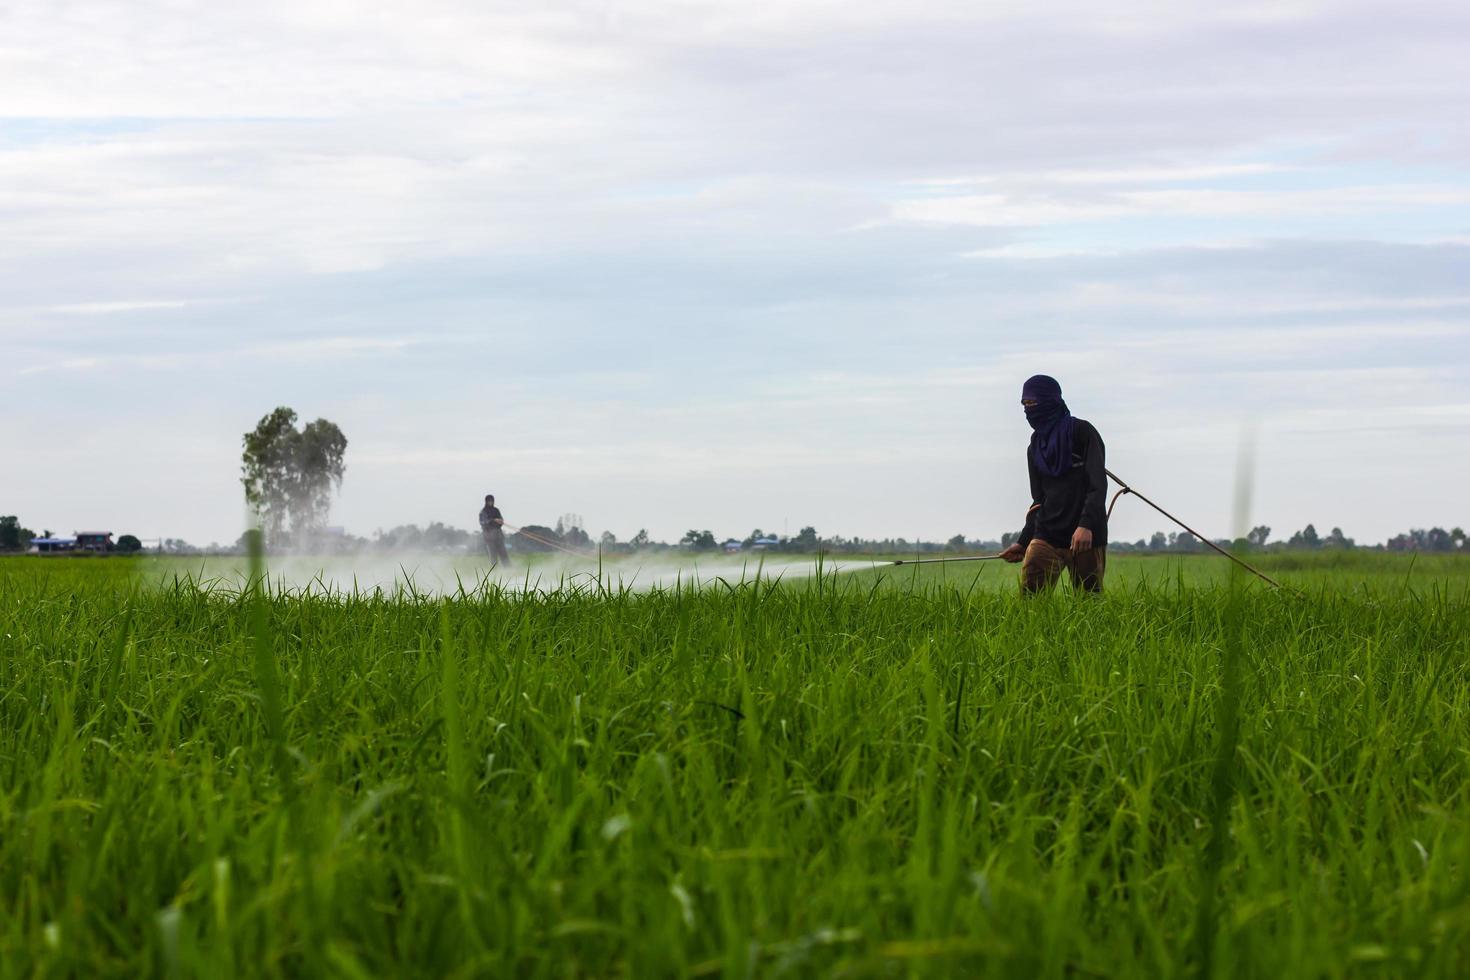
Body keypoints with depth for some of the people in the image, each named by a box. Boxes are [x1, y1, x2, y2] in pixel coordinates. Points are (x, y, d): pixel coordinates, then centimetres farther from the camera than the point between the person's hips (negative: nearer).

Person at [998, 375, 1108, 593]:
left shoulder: (1081, 432, -2)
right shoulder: (1035, 448, 17)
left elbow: (1098, 485, -12)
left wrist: (1086, 525, -25)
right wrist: (1023, 542, 11)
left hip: (1087, 537, -5)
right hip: (1045, 538, 5)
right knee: (1029, 597, -11)